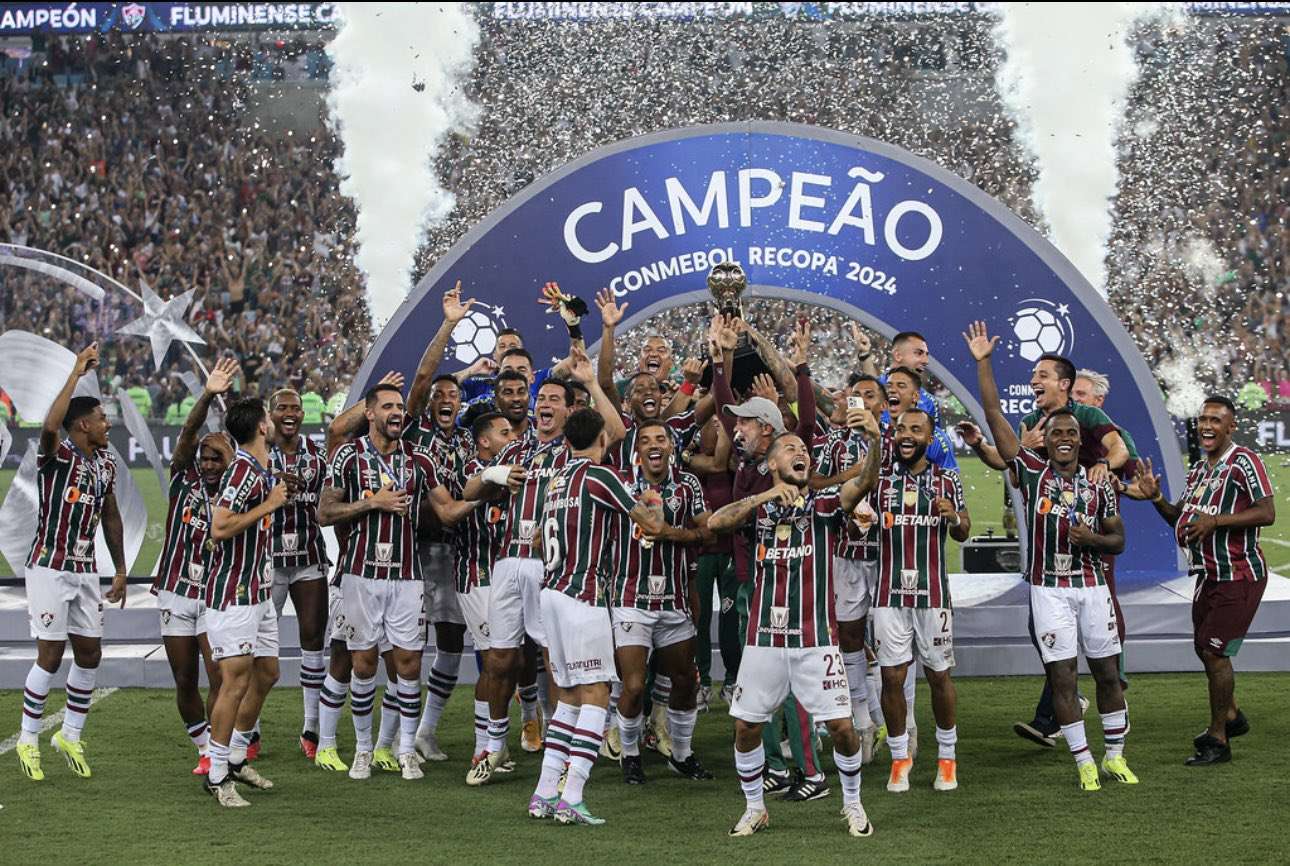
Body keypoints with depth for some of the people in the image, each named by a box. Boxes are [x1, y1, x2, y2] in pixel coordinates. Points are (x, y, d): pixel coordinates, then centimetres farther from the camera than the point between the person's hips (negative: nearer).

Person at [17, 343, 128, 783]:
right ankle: (28, 741, 11)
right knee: (51, 655, -4)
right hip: (50, 568, -7)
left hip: (85, 570, 7)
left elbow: (111, 517, 17)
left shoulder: (106, 462, 9)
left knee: (90, 654, 7)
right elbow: (50, 427, -36)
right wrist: (76, 373, -35)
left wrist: (120, 570, 15)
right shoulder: (56, 455, -12)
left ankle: (70, 736, 23)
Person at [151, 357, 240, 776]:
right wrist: (207, 396, -31)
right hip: (176, 594, 2)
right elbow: (188, 434, -13)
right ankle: (204, 749, 21)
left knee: (219, 677, -12)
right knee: (185, 681, 7)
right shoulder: (184, 478, 2)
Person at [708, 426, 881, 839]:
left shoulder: (825, 504, 4)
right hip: (764, 638, 1)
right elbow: (715, 523, -11)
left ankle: (853, 804, 19)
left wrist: (874, 441, -34)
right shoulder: (757, 507, 8)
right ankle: (755, 807, 23)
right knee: (746, 725, 3)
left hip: (816, 640, -1)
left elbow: (864, 482, -15)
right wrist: (766, 496, -19)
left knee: (841, 726, -4)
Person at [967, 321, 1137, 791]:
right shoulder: (1032, 471, -2)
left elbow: (1118, 540, 11)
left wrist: (1092, 538, -12)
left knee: (1108, 673, 6)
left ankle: (1115, 757, 21)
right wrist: (983, 362, -9)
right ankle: (1084, 762, 8)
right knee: (1062, 677, -2)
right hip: (1048, 590, -2)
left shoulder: (1098, 487, 4)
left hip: (1092, 586, 2)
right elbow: (994, 417, -6)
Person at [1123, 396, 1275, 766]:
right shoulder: (1198, 469, 13)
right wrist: (1156, 498, 2)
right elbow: (1180, 519, 20)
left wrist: (1215, 521, -26)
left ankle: (1218, 740, 3)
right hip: (1209, 575, 9)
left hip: (1239, 576, -9)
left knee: (1214, 651, -9)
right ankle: (1231, 717, 40)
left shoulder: (1243, 461, -14)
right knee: (1204, 648, 18)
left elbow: (1267, 513, -23)